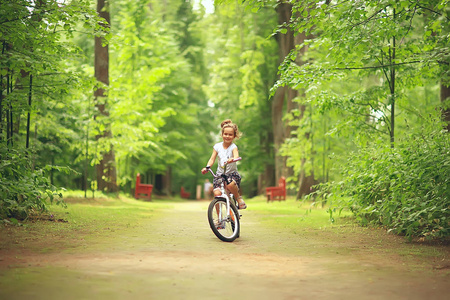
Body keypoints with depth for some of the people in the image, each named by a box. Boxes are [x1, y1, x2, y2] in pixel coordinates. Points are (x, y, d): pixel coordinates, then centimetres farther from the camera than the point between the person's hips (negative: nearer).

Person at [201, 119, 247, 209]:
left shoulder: (233, 147, -4)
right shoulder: (217, 146, 5)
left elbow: (236, 156, -24)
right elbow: (212, 159, 2)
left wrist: (232, 159, -47)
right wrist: (207, 167, -17)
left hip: (232, 173, -3)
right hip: (220, 174, 3)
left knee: (230, 184, -37)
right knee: (217, 194, -16)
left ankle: (239, 198, -6)